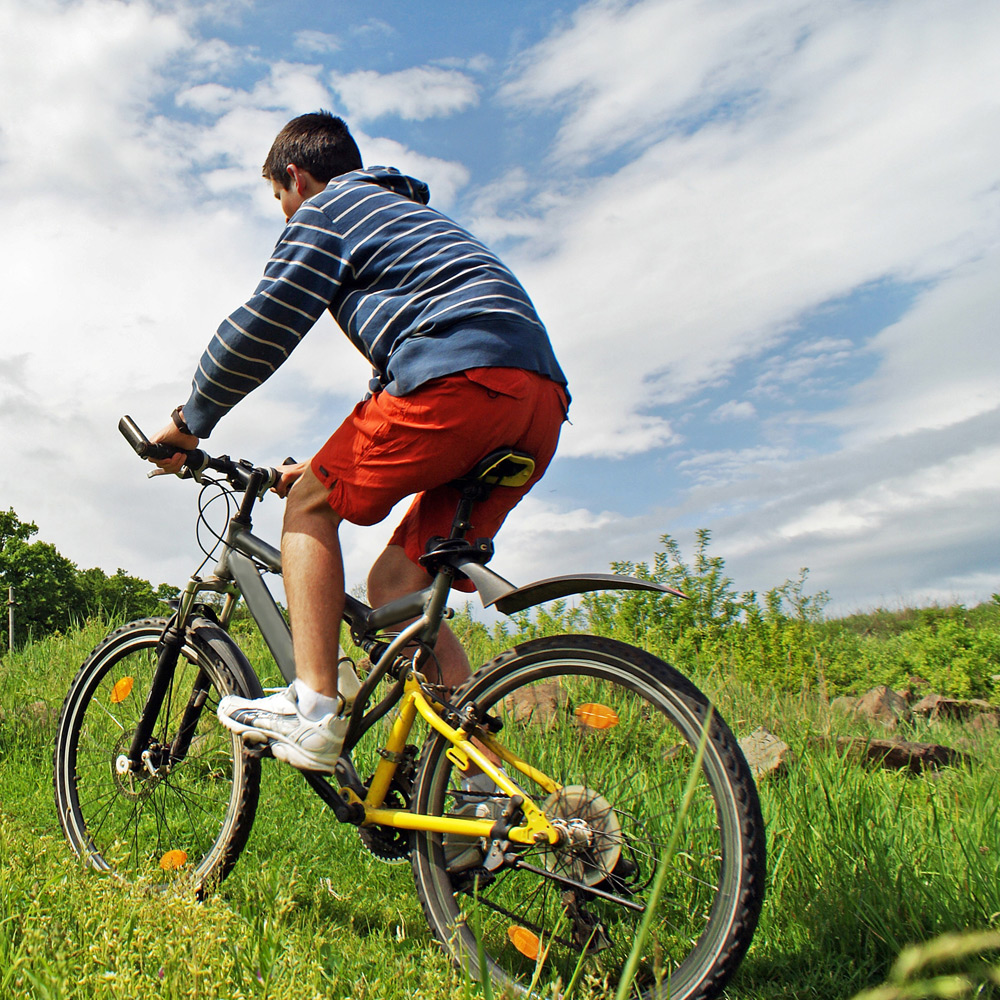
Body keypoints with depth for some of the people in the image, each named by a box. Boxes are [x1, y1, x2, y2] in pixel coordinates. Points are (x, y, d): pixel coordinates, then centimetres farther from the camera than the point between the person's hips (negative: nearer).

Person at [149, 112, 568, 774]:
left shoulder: (326, 209, 13)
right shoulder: (409, 214, 39)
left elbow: (261, 329, 4)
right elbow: (396, 380, 38)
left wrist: (190, 421, 18)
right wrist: (336, 462, 39)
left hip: (464, 376, -8)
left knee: (310, 506, 7)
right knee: (395, 582, 11)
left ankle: (314, 711, -3)